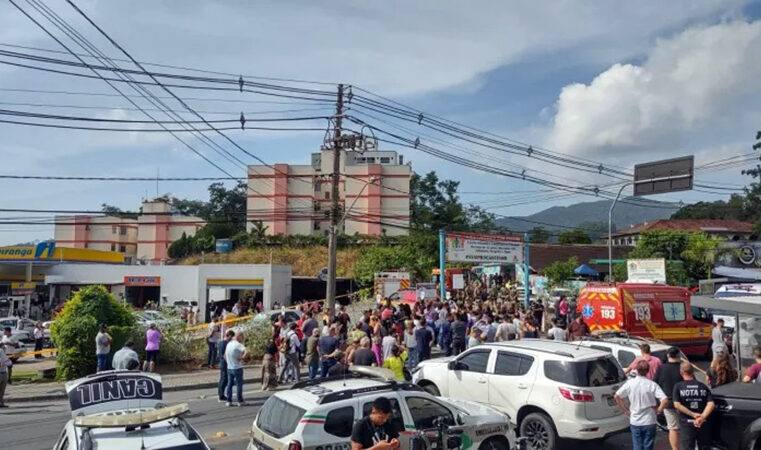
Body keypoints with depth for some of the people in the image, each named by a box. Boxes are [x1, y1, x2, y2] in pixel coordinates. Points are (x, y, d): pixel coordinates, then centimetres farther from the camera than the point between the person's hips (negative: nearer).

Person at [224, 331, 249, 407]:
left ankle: (229, 401, 14)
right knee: (239, 384, 3)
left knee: (230, 384, 12)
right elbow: (246, 352, -33)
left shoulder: (229, 344, 7)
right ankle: (240, 401, 9)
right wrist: (241, 358, -18)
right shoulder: (238, 345, -17)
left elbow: (225, 356, 17)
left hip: (229, 368, 7)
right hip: (237, 368, -7)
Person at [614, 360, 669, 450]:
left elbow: (617, 396, -8)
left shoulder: (630, 383, -8)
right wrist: (658, 410, -3)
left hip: (635, 422, 1)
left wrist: (626, 410, 2)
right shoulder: (652, 385, -11)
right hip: (649, 422, -1)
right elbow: (665, 400, -19)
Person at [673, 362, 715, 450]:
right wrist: (702, 417, -16)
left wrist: (693, 414, -11)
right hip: (703, 424, 3)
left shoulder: (678, 386, -4)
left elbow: (677, 405, -14)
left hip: (686, 424, -3)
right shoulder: (703, 386, 5)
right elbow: (711, 404, -8)